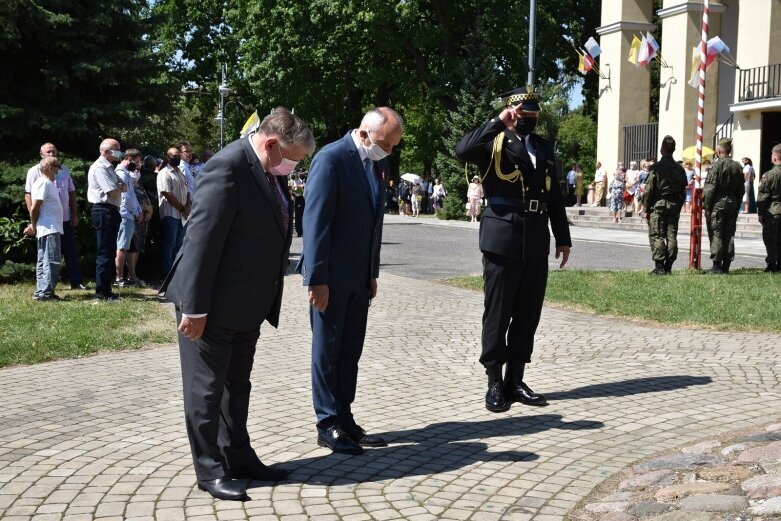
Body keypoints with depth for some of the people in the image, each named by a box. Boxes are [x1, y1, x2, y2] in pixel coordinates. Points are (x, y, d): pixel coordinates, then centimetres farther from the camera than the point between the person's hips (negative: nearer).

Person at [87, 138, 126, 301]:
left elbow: (123, 187, 18)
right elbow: (113, 192, -20)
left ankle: (106, 290, 22)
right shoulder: (100, 168, -14)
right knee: (105, 253, -8)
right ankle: (102, 292, -4)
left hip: (111, 212, 11)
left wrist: (120, 186, -3)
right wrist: (121, 187, 0)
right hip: (104, 212, -11)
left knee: (110, 252, 15)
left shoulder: (109, 168, 19)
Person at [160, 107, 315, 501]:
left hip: (248, 304, 9)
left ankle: (237, 457, 33)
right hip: (214, 305, -9)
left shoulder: (270, 171, 6)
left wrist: (268, 300, 13)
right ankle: (209, 470, 17)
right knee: (207, 390, 5)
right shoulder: (228, 167, -22)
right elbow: (202, 240, -23)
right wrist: (195, 308, -22)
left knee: (237, 387, 20)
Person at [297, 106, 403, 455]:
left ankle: (344, 420, 20)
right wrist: (317, 278, -19)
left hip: (359, 277, 7)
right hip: (331, 276, -7)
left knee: (350, 353, 11)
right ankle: (328, 426, 12)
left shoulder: (376, 164, 10)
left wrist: (373, 272, 13)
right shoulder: (331, 158, -14)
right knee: (327, 352, 4)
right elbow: (316, 221, -17)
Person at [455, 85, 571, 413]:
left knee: (528, 315, 9)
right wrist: (499, 123, -20)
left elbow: (554, 196, 18)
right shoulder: (494, 143, 0)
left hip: (536, 242, 6)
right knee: (498, 314, 2)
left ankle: (515, 380, 19)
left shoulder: (544, 147, 17)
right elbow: (462, 150, -22)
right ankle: (495, 384, 10)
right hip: (502, 239, -5)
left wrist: (563, 237, 14)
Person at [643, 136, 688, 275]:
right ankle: (668, 267, 9)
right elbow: (683, 191, 11)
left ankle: (659, 267, -6)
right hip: (674, 206, 5)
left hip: (658, 206, -5)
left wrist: (647, 209, -2)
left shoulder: (656, 168, -10)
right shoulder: (680, 169, 7)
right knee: (672, 236, 7)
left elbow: (649, 190, -9)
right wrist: (678, 207, 18)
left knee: (656, 236, -2)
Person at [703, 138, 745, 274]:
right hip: (732, 203, 6)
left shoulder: (717, 165, -10)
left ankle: (717, 266, -4)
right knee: (729, 235, 9)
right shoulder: (738, 166, 9)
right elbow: (741, 190, 13)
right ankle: (726, 266, 11)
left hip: (718, 203, -6)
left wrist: (706, 207, -8)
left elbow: (709, 188, -13)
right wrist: (736, 206, 18)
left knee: (716, 235, -3)